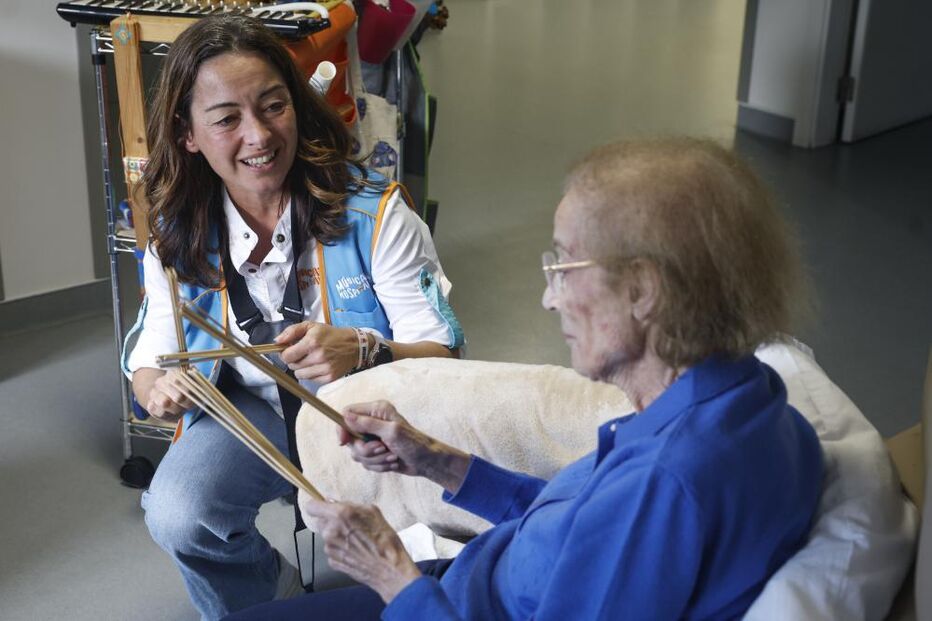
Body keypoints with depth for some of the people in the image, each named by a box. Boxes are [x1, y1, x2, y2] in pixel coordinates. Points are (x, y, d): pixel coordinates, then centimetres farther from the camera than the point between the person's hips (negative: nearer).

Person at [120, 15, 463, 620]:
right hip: (248, 411, 3)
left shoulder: (374, 210, -15)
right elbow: (149, 360, 5)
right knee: (175, 516, -27)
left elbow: (441, 352, -15)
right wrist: (158, 388, -20)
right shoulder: (178, 235, -4)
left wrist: (364, 352, -36)